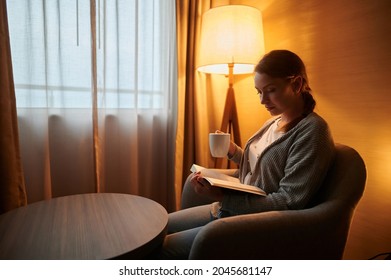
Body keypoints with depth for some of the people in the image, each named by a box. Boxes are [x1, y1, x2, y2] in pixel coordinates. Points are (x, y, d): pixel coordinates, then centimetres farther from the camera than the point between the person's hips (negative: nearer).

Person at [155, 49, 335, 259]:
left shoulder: (312, 130, -16)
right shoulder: (275, 122, 9)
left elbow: (289, 203, -21)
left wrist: (223, 197, -26)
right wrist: (233, 151, 2)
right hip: (229, 210, 8)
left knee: (161, 248, -10)